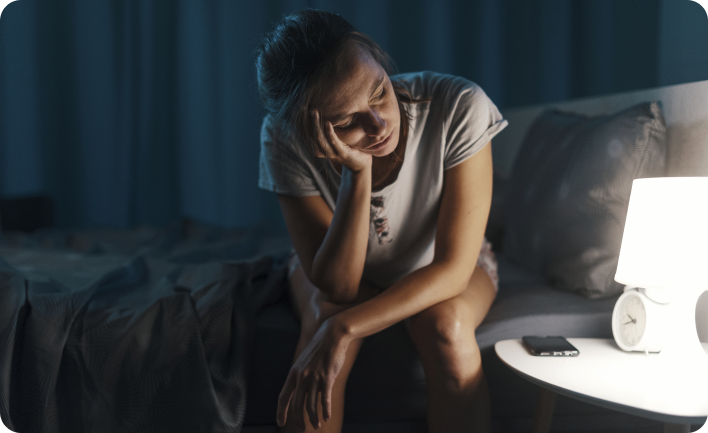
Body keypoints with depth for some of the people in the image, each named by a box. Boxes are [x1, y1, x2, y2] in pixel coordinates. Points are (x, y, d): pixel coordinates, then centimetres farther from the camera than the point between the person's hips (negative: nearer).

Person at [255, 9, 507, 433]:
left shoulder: (459, 107, -32)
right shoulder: (285, 141, -28)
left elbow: (454, 267, -29)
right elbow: (337, 287, -29)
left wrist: (343, 329, -39)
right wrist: (358, 174, -43)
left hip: (439, 271, 0)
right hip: (339, 266, 1)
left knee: (446, 321, -32)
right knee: (324, 317, -32)